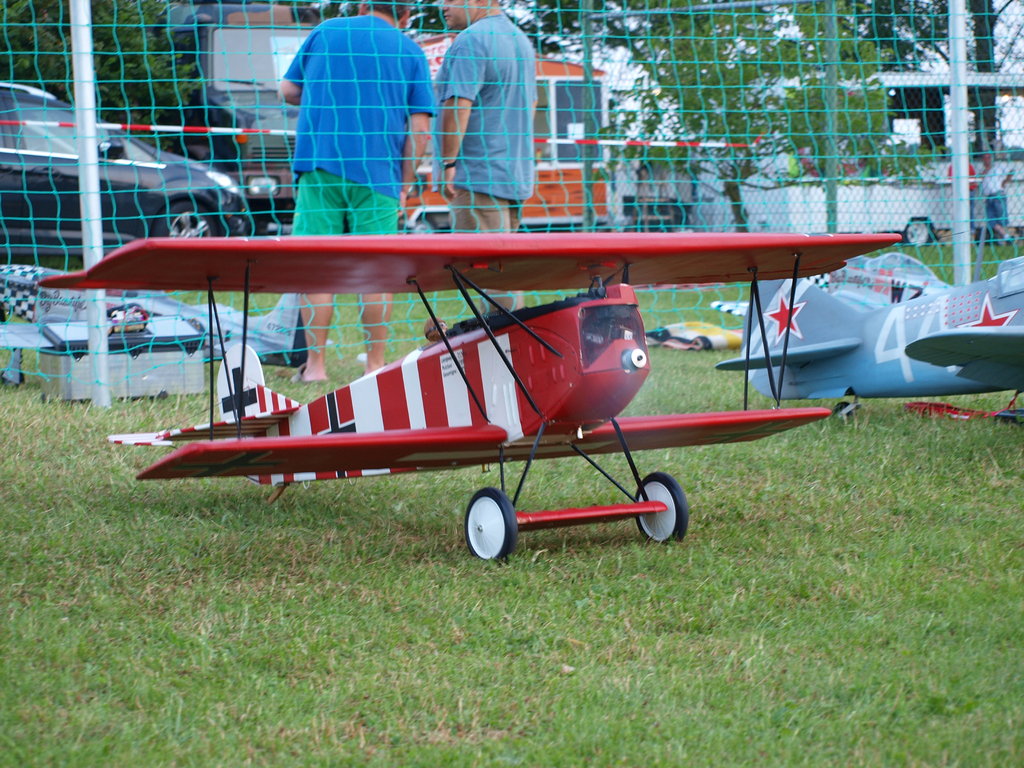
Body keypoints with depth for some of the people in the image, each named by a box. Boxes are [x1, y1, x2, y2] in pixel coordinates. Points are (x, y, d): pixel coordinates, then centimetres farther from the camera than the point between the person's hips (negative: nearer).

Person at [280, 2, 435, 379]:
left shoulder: (324, 32, 11)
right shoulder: (411, 53, 6)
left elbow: (288, 91, 15)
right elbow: (419, 127, -1)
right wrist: (404, 184, 5)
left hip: (320, 164, 1)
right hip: (377, 175, -1)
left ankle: (315, 365, 0)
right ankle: (375, 365, 7)